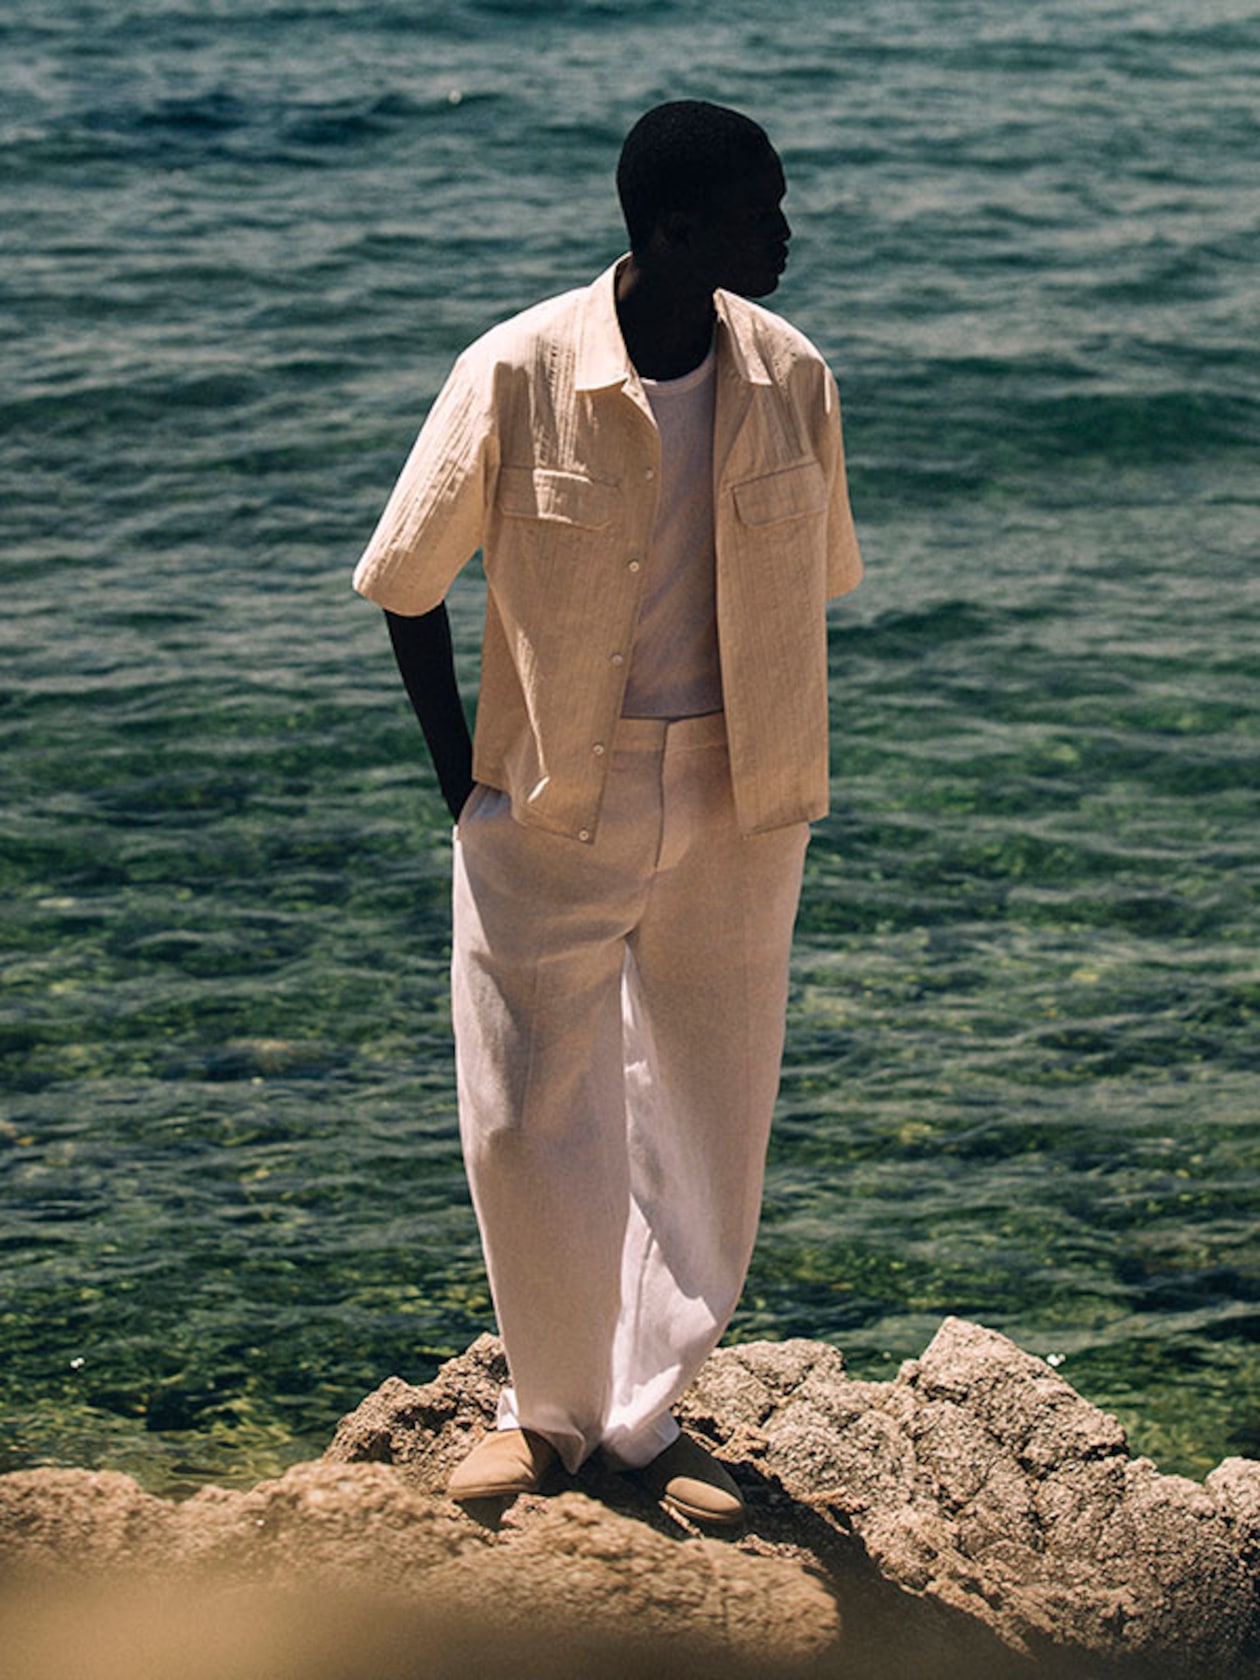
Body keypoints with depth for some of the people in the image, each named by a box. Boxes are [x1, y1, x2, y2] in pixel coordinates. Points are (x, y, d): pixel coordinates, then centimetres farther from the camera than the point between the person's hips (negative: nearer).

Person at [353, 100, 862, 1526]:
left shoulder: (790, 379, -5)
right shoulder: (517, 376, -15)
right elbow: (407, 583, -3)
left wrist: (761, 767, 5)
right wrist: (462, 778, -4)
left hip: (734, 809, 3)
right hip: (552, 804, -3)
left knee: (706, 1117, 9)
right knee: (531, 1119, 3)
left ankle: (645, 1412, 26)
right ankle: (549, 1404, 26)